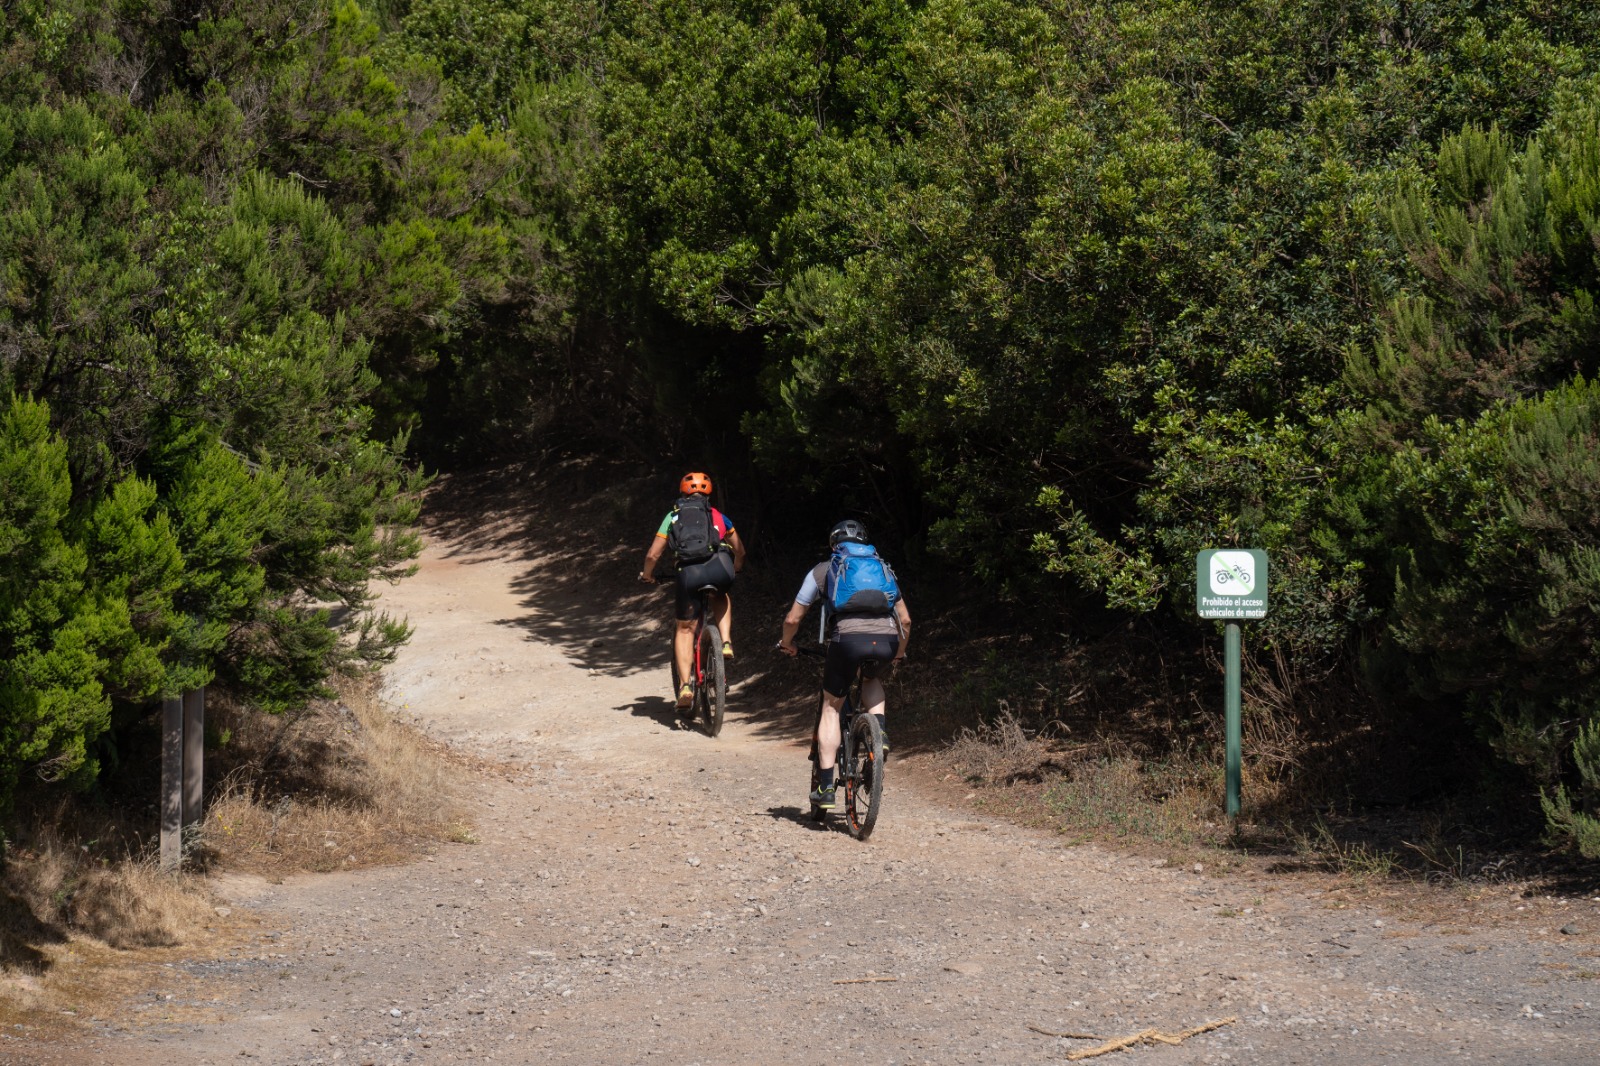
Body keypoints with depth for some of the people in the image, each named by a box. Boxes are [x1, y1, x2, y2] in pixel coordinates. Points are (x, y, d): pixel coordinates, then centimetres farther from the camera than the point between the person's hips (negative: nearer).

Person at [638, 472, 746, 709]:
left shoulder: (673, 517, 25)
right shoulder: (718, 516, 29)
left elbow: (653, 555, 19)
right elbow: (740, 551, 39)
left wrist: (647, 574, 39)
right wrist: (735, 569, 60)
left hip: (689, 573, -1)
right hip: (720, 568, 1)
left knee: (684, 628, 14)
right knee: (721, 599, 36)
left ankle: (685, 685, 1)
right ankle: (726, 642, 12)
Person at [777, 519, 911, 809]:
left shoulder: (822, 571, 22)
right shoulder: (883, 568, 29)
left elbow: (793, 619, 22)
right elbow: (905, 619, 28)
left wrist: (787, 644, 42)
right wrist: (899, 653, 45)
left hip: (848, 638, -3)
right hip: (886, 640, 3)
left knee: (831, 707, 15)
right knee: (872, 681, 36)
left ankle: (825, 787, 8)